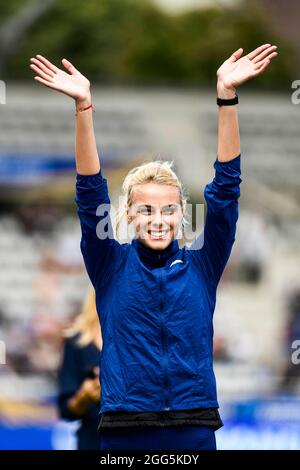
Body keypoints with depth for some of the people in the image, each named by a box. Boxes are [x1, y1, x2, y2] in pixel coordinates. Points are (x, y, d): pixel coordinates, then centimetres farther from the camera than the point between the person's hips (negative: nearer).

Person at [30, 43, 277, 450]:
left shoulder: (201, 265, 8)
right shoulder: (113, 266, 7)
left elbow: (226, 189, 2)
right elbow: (91, 194, -2)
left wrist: (227, 96, -6)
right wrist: (83, 105, -12)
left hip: (194, 430, 1)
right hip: (125, 432, -1)